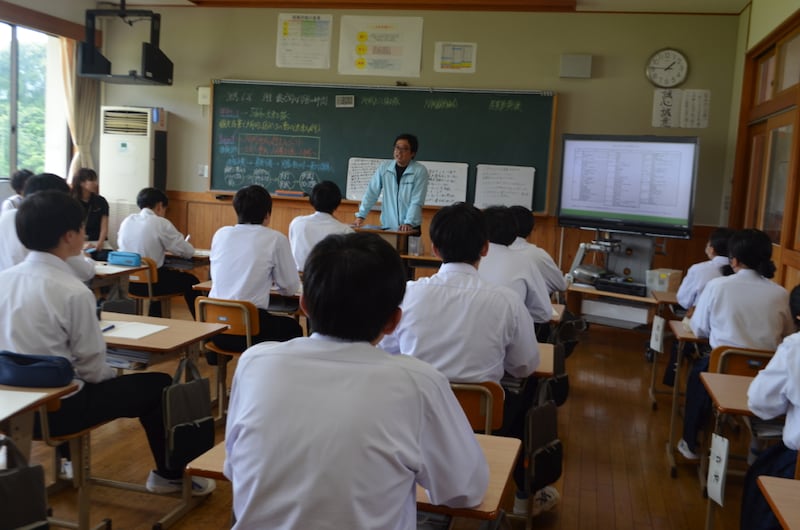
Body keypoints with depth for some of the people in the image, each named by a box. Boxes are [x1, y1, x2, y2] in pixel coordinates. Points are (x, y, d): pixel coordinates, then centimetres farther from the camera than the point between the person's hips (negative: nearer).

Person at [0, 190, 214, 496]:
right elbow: (92, 366, -16)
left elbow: (28, 346, 11)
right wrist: (114, 375, 6)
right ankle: (170, 474, 23)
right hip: (58, 407, -8)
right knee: (159, 386, 7)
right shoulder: (73, 292, -22)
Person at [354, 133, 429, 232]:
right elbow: (371, 193, 3)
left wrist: (408, 223, -22)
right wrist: (360, 216, -5)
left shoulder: (420, 171, -7)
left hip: (410, 229, -3)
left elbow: (417, 201, -12)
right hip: (387, 226, 3)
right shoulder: (384, 168, 3)